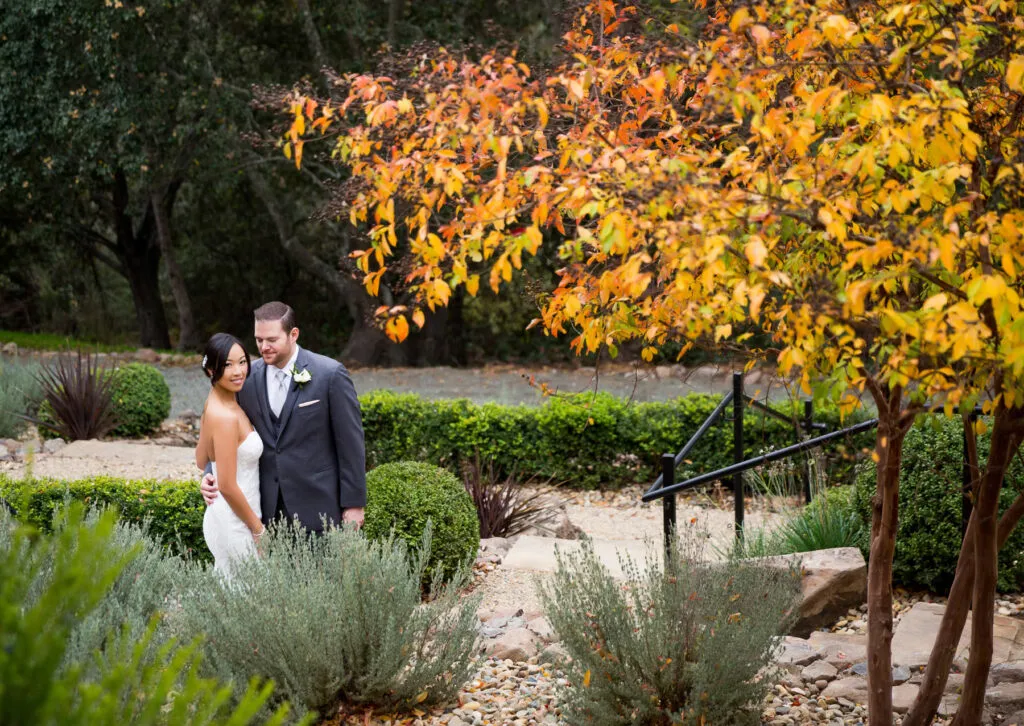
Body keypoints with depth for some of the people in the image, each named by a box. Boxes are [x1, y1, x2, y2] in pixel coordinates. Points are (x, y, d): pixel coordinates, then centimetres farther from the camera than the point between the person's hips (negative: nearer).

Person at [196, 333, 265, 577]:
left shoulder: (213, 405, 4)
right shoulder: (225, 417, -23)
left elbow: (201, 461, 16)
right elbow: (228, 486, -22)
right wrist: (259, 530, -13)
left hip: (219, 513, 9)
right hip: (236, 524, -9)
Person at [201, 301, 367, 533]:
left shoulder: (330, 374, -10)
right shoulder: (248, 376, 2)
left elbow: (351, 442, -7)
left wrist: (354, 503, -7)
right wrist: (213, 474, -7)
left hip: (316, 504, -4)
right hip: (269, 506, 4)